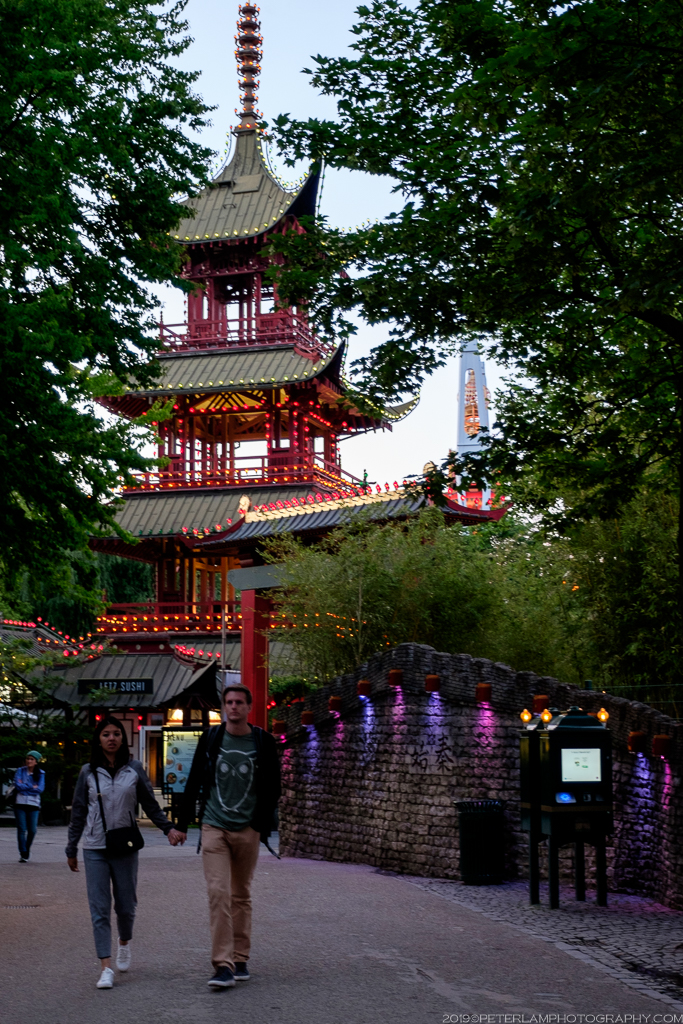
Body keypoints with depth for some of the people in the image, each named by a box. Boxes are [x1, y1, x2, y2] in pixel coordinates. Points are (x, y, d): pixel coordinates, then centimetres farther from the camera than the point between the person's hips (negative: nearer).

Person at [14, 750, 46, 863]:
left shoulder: (40, 774, 6)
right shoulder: (20, 771, 7)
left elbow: (40, 789, -7)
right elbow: (18, 786, -6)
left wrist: (24, 786, -8)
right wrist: (32, 787, -7)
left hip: (34, 804, 0)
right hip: (20, 803, 0)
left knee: (32, 830, -2)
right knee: (22, 829, -6)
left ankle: (27, 850, 20)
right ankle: (23, 854, -3)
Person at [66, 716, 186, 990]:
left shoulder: (134, 769, 3)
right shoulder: (88, 772, 4)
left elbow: (150, 805, 8)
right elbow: (78, 812, 10)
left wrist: (169, 828, -5)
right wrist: (71, 849, 12)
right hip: (95, 849, 0)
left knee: (126, 905, 7)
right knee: (99, 908, -5)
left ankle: (124, 942, 38)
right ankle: (106, 967, -5)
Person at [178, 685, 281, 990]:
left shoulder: (263, 742, 1)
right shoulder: (210, 738, 3)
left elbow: (272, 788, 6)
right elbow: (194, 782, 9)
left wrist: (261, 826, -2)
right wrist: (182, 823, 8)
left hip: (247, 830, 1)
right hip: (214, 827, -1)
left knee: (241, 896, 9)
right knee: (218, 893, -11)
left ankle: (240, 959, 20)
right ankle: (223, 965, -12)